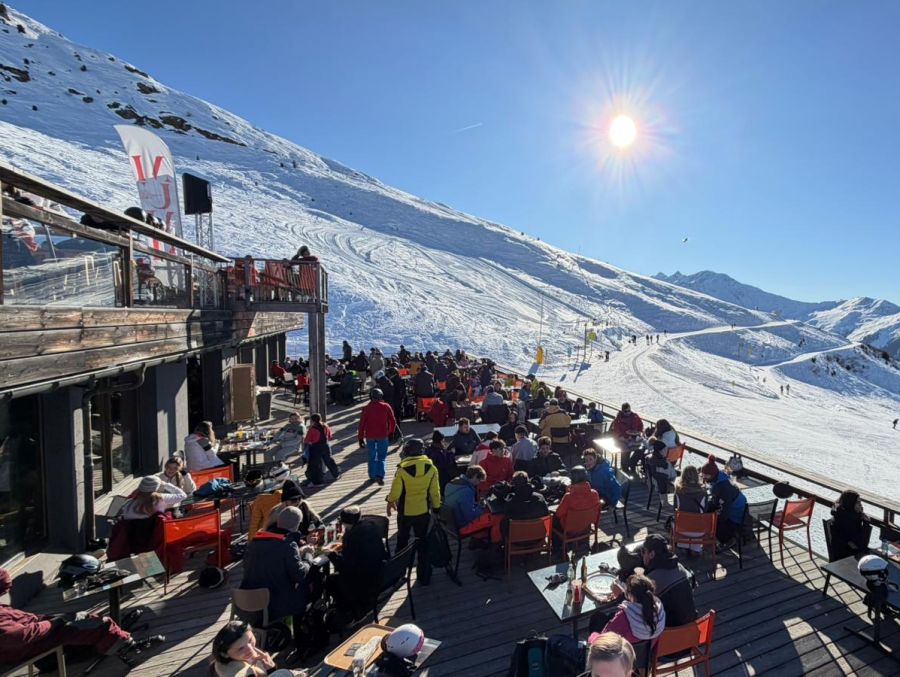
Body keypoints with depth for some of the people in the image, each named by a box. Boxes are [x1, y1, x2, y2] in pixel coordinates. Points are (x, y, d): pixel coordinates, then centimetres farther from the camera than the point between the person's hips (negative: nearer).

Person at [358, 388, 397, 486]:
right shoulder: (386, 406, -3)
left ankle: (372, 476, 21)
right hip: (383, 435, -1)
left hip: (370, 436, 1)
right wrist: (391, 432, 17)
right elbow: (393, 421, 2)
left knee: (372, 457, 15)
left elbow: (362, 424, -3)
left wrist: (360, 438, 4)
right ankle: (380, 475, -11)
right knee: (381, 457, 5)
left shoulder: (366, 408, -3)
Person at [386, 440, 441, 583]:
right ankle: (424, 576, 22)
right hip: (423, 512, 2)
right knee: (423, 543, 16)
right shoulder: (431, 468, -13)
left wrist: (390, 501, 9)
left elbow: (395, 492, -13)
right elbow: (435, 492, -6)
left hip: (405, 512, -1)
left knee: (402, 541, 22)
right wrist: (436, 507, 10)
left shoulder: (402, 469, -20)